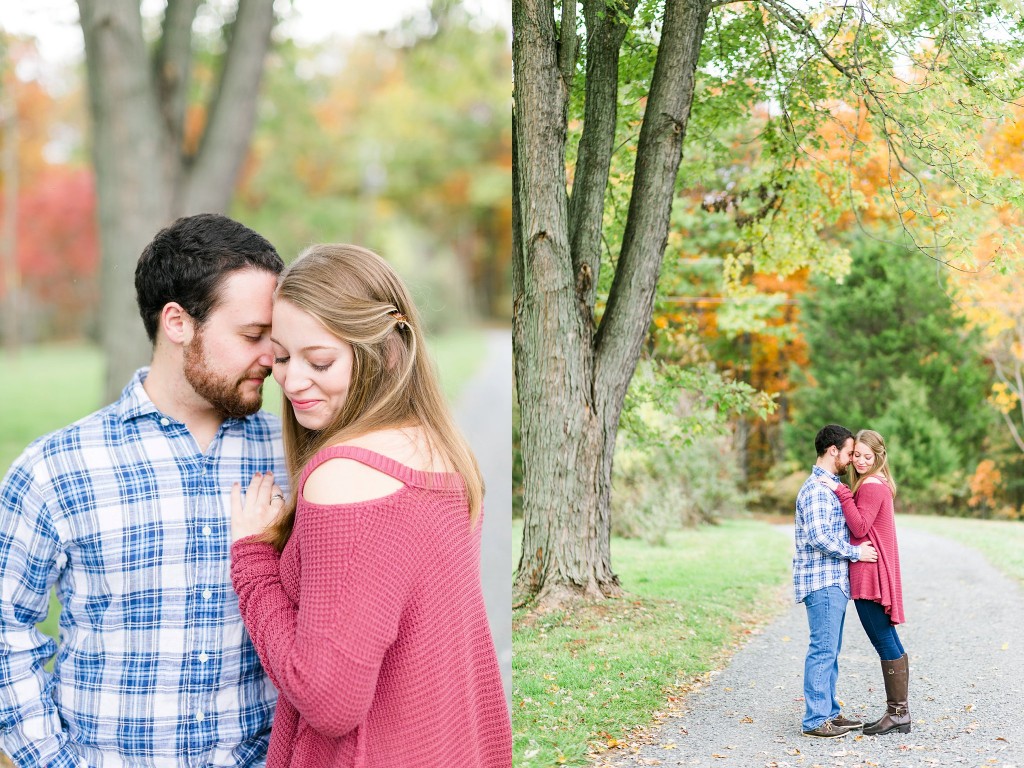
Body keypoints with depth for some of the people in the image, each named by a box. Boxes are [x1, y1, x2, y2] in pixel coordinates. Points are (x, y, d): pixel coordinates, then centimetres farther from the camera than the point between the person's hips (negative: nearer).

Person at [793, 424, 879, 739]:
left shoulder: (831, 486, 18)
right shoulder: (816, 489, -15)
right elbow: (817, 537, -24)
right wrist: (856, 552, -16)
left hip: (835, 580, 10)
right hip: (822, 582, -10)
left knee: (830, 650, 14)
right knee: (823, 650, -8)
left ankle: (829, 712, 20)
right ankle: (815, 720, -4)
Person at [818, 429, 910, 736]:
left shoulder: (871, 486, -13)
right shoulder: (879, 484, 18)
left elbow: (859, 528, -20)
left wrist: (842, 492, -20)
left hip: (869, 572, -11)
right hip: (872, 574, 11)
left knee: (885, 642, -6)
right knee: (889, 643, 12)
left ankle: (898, 713, -2)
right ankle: (898, 711, 17)